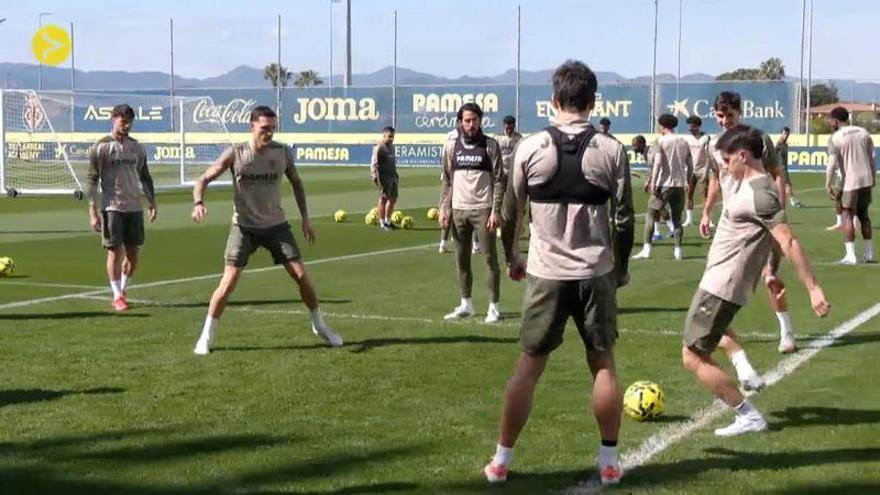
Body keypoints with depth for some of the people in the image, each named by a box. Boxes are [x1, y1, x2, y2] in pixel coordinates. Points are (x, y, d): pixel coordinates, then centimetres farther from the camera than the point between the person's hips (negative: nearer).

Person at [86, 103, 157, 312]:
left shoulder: (136, 147, 10)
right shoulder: (101, 147, -4)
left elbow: (145, 177, 17)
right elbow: (92, 180, -5)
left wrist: (152, 203, 11)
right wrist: (93, 212, -10)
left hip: (135, 207, 4)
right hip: (112, 207, -4)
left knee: (133, 252, 5)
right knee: (115, 251, -2)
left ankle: (122, 290, 23)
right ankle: (117, 296, 6)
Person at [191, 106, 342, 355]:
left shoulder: (282, 152, -4)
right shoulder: (235, 154, -12)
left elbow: (296, 182, 13)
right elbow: (204, 179, -9)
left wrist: (305, 217, 8)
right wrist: (198, 203, -30)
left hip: (276, 225, 2)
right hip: (244, 227, -2)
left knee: (301, 275, -2)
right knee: (229, 282, -11)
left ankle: (320, 326, 19)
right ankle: (207, 336, 4)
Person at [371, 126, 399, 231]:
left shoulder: (391, 146, 15)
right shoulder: (379, 148, -12)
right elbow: (374, 164, -15)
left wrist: (395, 174, 22)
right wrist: (375, 177, -22)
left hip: (393, 176, 9)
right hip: (384, 177, -9)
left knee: (393, 199, 12)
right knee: (383, 199, -4)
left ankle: (388, 221, 24)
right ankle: (382, 223, 2)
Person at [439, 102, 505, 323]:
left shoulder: (490, 145, -2)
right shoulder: (452, 146, 8)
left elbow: (499, 180, -4)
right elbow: (447, 180, 11)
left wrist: (496, 211, -12)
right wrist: (444, 208, 3)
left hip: (482, 209, -4)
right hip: (458, 209, 4)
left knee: (490, 257, -2)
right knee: (461, 259, 9)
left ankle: (494, 306, 3)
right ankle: (466, 304, 20)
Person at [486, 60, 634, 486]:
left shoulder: (530, 148, -3)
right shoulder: (611, 150, -4)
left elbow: (511, 212, 3)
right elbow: (624, 219, 0)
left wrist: (511, 258, 19)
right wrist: (621, 267, 14)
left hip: (546, 273, 0)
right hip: (596, 273, 0)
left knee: (529, 366, 9)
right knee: (603, 364, 11)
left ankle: (501, 460, 12)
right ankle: (609, 461, 14)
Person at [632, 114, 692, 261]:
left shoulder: (661, 141, -6)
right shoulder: (684, 142, 9)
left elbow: (657, 163, -15)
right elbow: (690, 166, 10)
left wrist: (652, 182, -13)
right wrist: (688, 182, 20)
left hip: (663, 184, -5)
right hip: (679, 185, 5)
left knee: (650, 215, 2)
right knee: (677, 218, 12)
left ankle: (646, 249, -5)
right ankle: (678, 250, 7)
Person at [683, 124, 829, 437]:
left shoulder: (759, 194, -24)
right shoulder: (746, 182, 6)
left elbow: (789, 243, -29)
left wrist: (813, 289, -31)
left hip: (722, 286, -11)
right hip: (718, 279, 11)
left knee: (693, 357, -5)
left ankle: (748, 417, -6)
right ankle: (743, 367, 19)